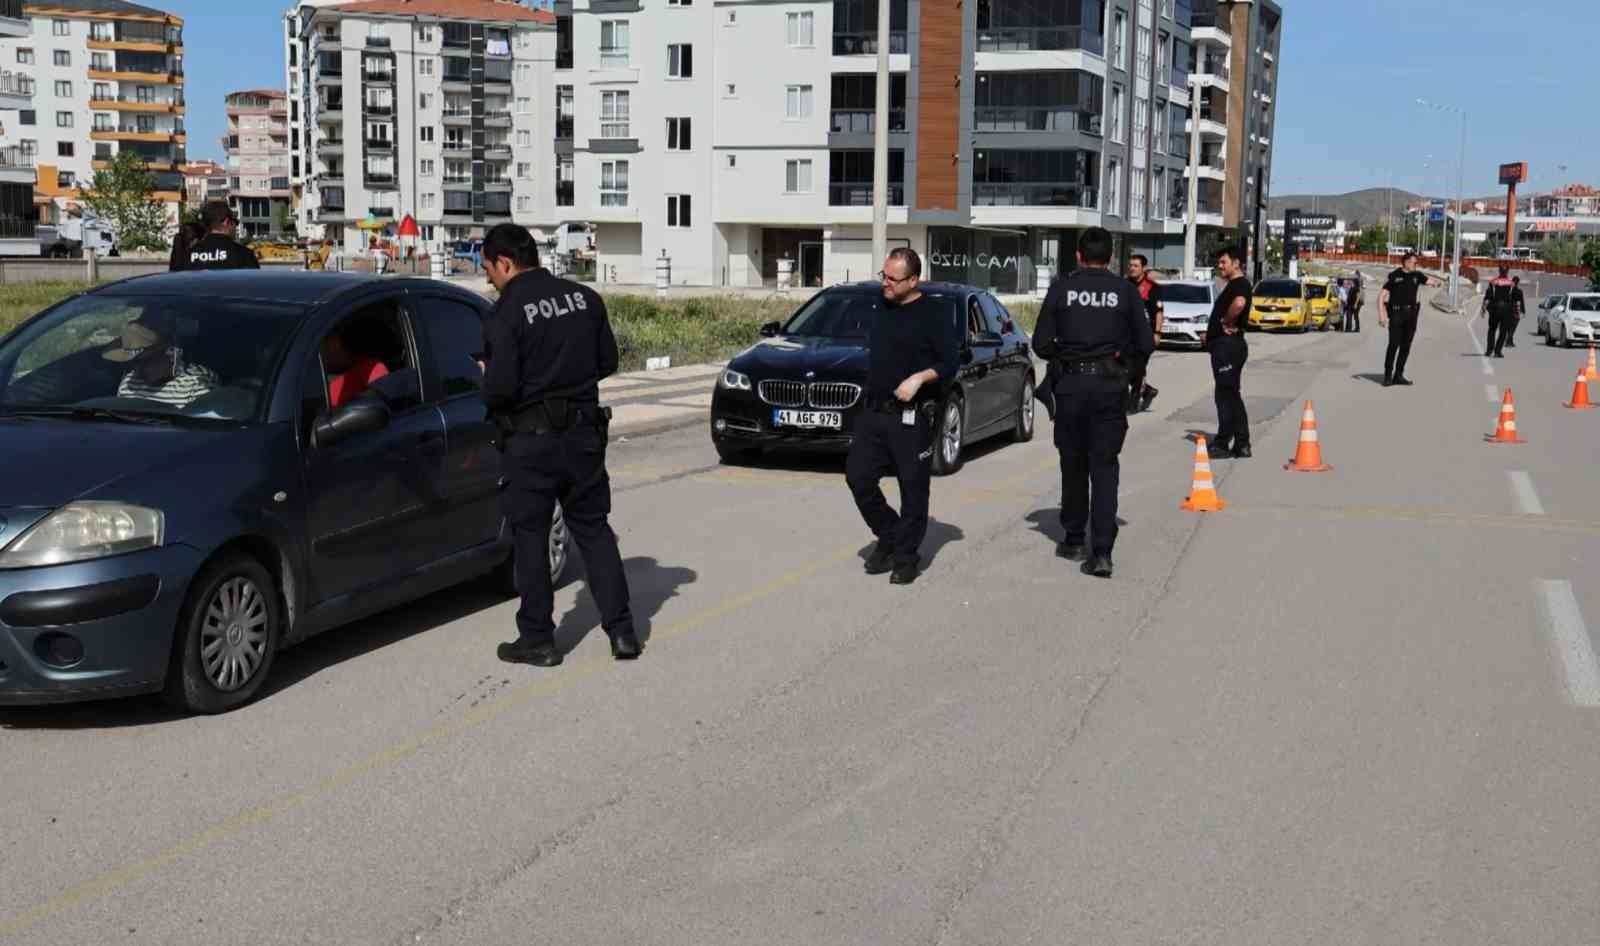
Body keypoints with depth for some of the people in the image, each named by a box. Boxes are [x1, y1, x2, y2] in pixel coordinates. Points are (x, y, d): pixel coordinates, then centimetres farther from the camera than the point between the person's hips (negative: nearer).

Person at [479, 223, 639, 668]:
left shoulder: (507, 313, -14)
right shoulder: (585, 298, 3)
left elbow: (501, 387, -20)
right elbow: (608, 361, 9)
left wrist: (486, 382, 2)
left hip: (531, 441, -5)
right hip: (584, 434, 5)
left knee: (530, 538, 7)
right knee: (594, 530, 14)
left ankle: (537, 639, 12)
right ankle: (622, 631, 12)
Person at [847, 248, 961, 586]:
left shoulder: (934, 313, -6)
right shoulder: (881, 313, 15)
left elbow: (951, 362, -10)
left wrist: (920, 378, -23)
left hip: (912, 416, -6)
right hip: (874, 412, 7)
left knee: (913, 487, -1)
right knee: (857, 476, 1)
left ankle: (906, 555, 11)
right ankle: (888, 537, 19)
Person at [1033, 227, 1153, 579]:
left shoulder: (1061, 289, -1)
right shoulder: (1126, 291, 0)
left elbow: (1041, 343, -3)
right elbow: (1145, 344, -1)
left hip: (1070, 384, 0)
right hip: (1111, 386, 0)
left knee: (1074, 465, 14)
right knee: (1104, 467, 1)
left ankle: (1074, 540, 24)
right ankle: (1101, 551, -8)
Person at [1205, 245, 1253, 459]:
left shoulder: (1239, 284, -13)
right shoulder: (1233, 285, 20)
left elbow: (1239, 303, -36)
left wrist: (1226, 321, -21)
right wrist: (1211, 332, 17)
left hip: (1228, 345, -11)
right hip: (1224, 345, 11)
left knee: (1226, 395, -6)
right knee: (1232, 395, 12)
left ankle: (1222, 444, -3)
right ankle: (1242, 444, 15)